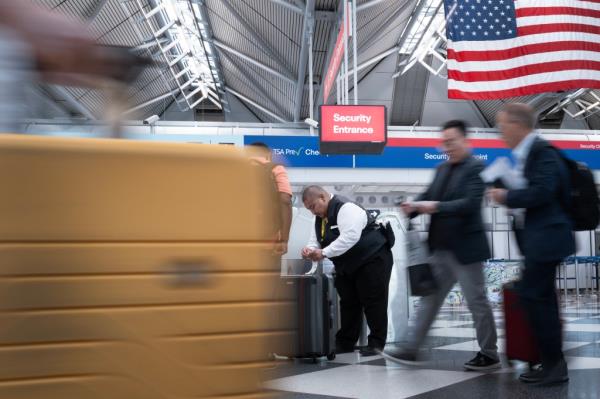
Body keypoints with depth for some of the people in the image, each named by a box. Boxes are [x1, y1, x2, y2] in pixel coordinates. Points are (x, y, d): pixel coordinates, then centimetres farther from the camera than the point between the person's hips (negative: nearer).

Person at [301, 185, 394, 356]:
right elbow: (315, 241, 8)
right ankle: (345, 342, 18)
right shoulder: (320, 218, 7)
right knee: (348, 303, 11)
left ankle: (376, 343, 2)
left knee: (373, 302, -5)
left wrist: (324, 253, -33)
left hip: (372, 259, -9)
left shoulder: (345, 208, -23)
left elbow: (350, 236, -34)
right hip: (347, 266, 9)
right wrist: (310, 250, -17)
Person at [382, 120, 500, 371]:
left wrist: (435, 207, -28)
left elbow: (470, 204, -22)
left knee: (477, 302, 3)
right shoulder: (441, 169, 14)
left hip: (465, 248, -7)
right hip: (441, 248, 8)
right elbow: (429, 196, 10)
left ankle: (489, 355, 16)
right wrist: (414, 207, -11)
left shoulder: (476, 168, -10)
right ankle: (410, 349, 15)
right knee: (430, 299, 10)